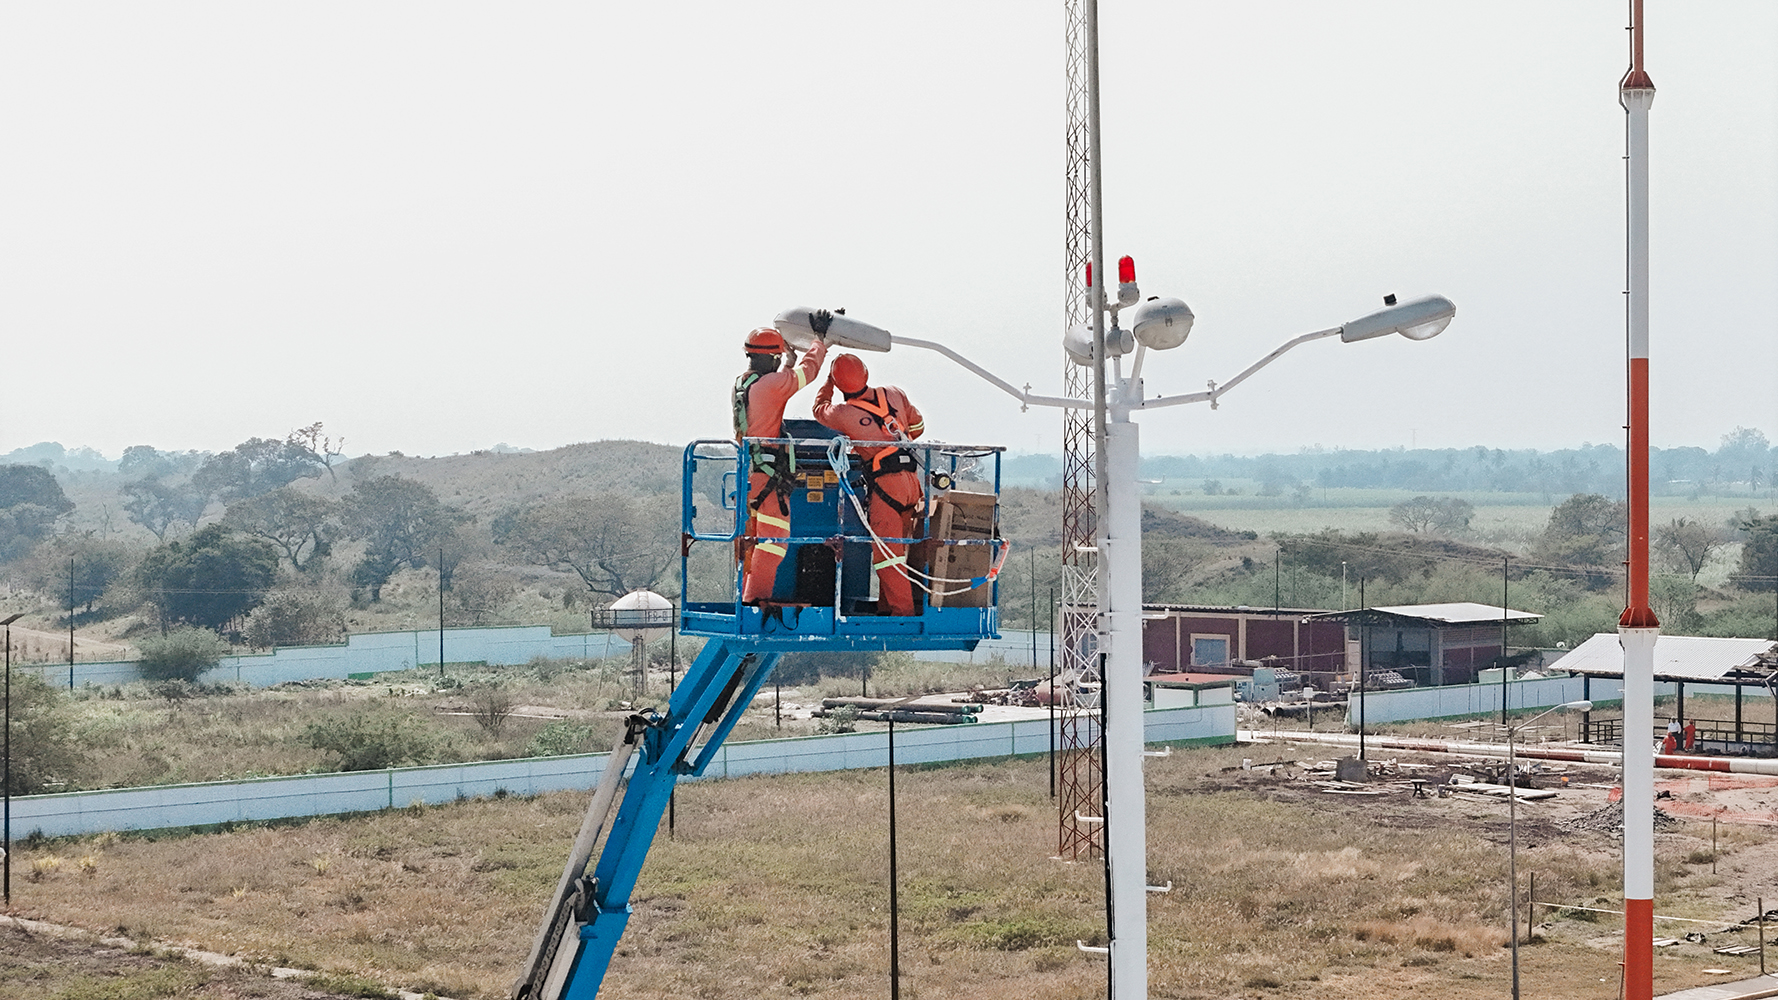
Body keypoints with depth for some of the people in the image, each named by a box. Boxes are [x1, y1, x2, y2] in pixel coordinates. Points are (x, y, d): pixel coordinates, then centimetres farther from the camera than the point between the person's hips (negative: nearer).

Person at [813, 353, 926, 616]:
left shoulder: (843, 414, -5)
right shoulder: (894, 394, 8)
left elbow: (820, 409, 18)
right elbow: (917, 426, 21)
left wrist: (828, 381, 31)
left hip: (885, 482, -6)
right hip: (912, 478, 6)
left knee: (886, 551, -4)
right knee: (896, 547, 14)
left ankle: (902, 608, -9)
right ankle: (887, 604, 21)